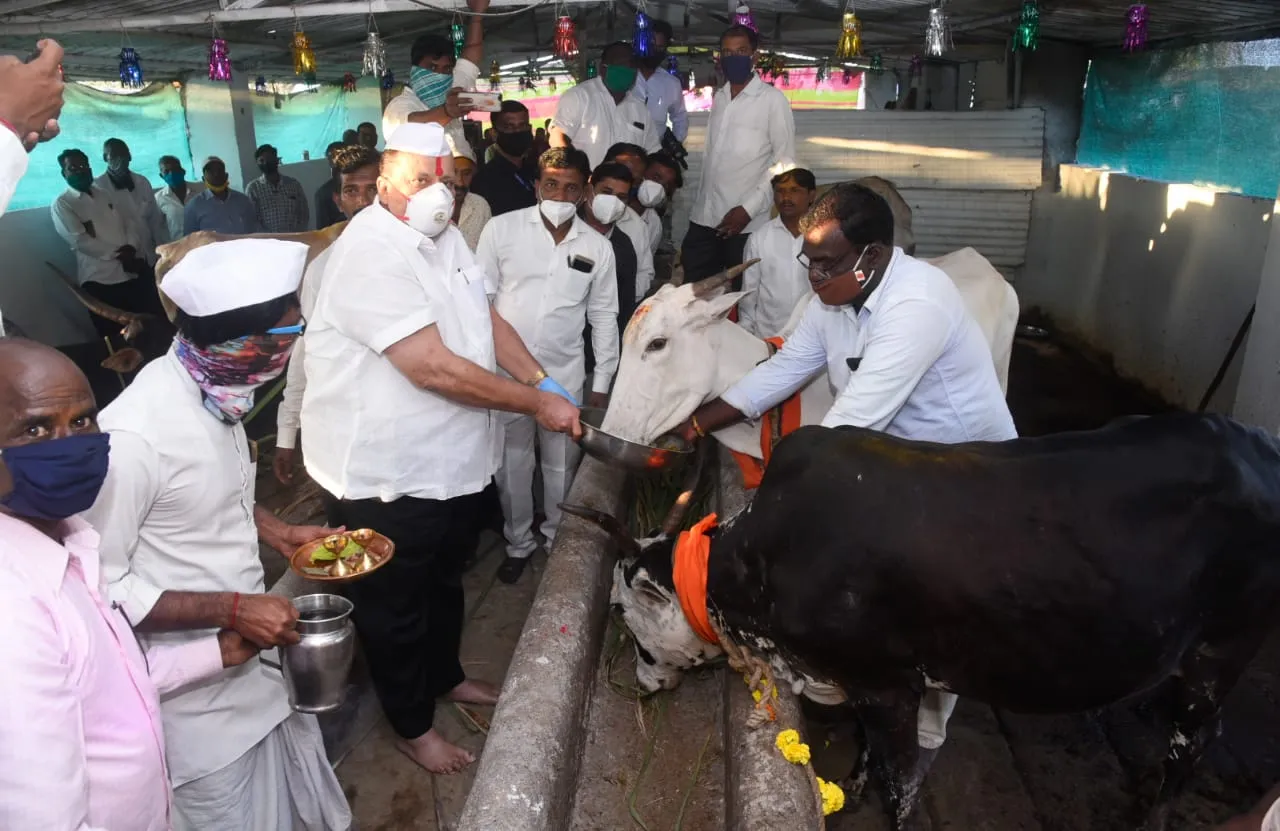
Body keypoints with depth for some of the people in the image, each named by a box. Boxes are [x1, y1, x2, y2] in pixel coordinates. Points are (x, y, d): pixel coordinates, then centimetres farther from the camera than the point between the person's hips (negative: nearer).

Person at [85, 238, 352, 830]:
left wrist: (278, 532, 1)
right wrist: (231, 610, -25)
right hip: (199, 690, -7)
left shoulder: (218, 391, -4)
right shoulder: (134, 436, -30)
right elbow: (96, 586, -23)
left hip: (258, 647, 7)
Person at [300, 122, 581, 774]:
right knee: (395, 605, 13)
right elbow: (433, 367, -30)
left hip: (453, 460, 9)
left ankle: (445, 676, 51)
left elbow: (487, 315, 10)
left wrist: (546, 384, -4)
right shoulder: (371, 251, -24)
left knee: (445, 579, 27)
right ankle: (412, 725, 33)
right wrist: (536, 403, -23)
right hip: (387, 473, -9)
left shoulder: (443, 235, 6)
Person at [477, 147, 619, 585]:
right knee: (512, 464, 11)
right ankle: (518, 543, 31)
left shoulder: (598, 247, 1)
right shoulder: (502, 228, -5)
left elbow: (603, 316, 7)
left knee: (561, 466, 13)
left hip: (565, 374, 1)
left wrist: (602, 381, 7)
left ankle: (559, 541, 34)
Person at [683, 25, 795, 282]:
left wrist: (749, 208, -15)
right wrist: (698, 202, 13)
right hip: (704, 217, 5)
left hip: (745, 221, -5)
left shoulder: (772, 99, -5)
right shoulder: (718, 97, 13)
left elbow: (785, 161, -8)